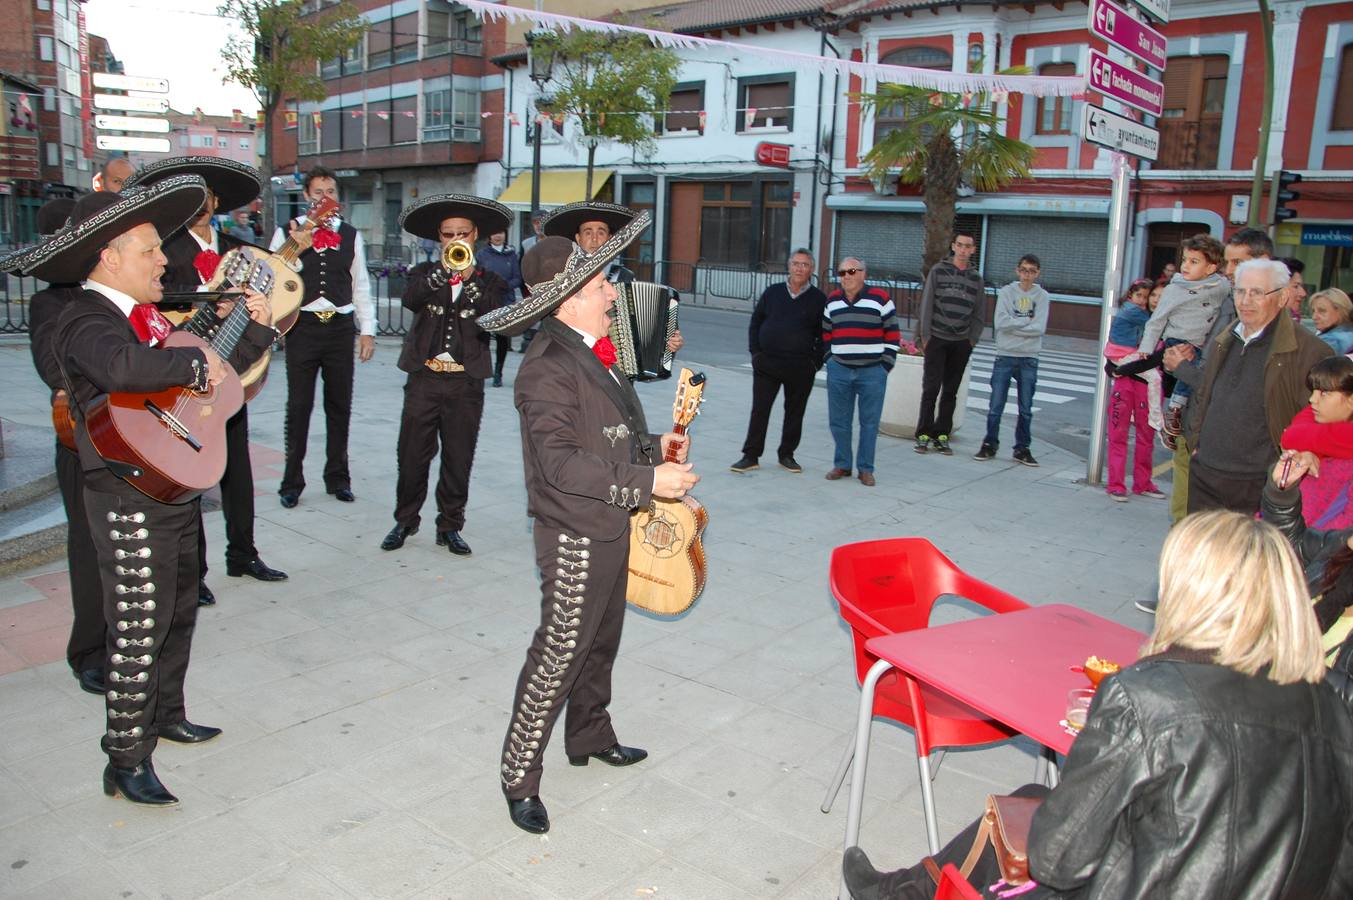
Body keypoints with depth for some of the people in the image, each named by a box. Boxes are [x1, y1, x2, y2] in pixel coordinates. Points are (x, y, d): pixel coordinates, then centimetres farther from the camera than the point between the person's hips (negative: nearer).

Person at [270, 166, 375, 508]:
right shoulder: (288, 233, 2)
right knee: (299, 405, 2)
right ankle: (292, 482, 12)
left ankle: (337, 477, 23)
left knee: (340, 405, 10)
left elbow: (360, 286, 12)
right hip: (303, 325, -2)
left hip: (340, 326, 3)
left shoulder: (350, 235, 10)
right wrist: (296, 248, -18)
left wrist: (367, 330, 7)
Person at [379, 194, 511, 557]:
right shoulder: (426, 273, 9)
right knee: (412, 456, 3)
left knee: (459, 459, 4)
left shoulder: (489, 281, 9)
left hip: (466, 382, 0)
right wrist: (443, 273, -26)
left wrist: (470, 281, -19)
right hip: (424, 377, 0)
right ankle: (405, 521, 22)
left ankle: (450, 526, 18)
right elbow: (410, 300, -13)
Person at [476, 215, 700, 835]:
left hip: (610, 527, 10)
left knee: (600, 643, 22)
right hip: (574, 535, -10)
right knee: (558, 656, -1)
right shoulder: (547, 368, -21)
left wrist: (654, 444, 6)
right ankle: (519, 777, 14)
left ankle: (590, 737, 42)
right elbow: (563, 463, -28)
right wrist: (648, 478, -29)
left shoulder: (592, 355, 11)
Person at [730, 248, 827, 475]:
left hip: (801, 368, 0)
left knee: (795, 412, 9)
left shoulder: (818, 299, 1)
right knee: (759, 410, 0)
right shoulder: (772, 292, 6)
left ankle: (786, 454, 24)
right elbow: (755, 323, 12)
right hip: (767, 363, 1)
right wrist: (755, 352, 2)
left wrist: (816, 362, -4)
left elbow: (824, 335, 5)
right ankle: (751, 456, 7)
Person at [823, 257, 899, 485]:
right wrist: (830, 358, 12)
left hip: (872, 372, -3)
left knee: (869, 422, 2)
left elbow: (892, 334, 0)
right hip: (839, 370, 4)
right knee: (838, 421, 8)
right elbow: (826, 333, 20)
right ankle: (842, 465, 21)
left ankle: (865, 469, 12)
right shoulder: (832, 300, 10)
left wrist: (886, 365, -3)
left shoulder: (880, 298, -3)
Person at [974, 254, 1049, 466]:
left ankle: (1022, 448, 15)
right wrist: (1027, 321, -9)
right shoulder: (1006, 292, 2)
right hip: (1005, 355, -1)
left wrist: (1014, 325, -10)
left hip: (1029, 358, 1)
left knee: (1026, 409, 6)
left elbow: (1039, 328, -8)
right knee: (996, 406, 0)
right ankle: (990, 445, 12)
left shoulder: (1042, 296, 4)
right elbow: (1001, 322, -11)